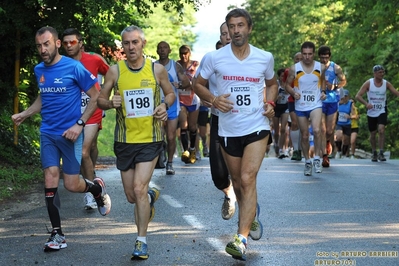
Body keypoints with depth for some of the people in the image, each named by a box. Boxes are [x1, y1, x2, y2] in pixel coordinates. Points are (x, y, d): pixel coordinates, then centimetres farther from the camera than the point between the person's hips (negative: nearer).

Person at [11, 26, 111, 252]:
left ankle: (97, 187, 33)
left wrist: (79, 124, -15)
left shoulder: (74, 67, -12)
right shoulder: (39, 70, 6)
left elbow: (95, 97, -7)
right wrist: (25, 114, 7)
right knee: (50, 182, -4)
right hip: (48, 133, 4)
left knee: (72, 185, -1)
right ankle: (57, 234, 5)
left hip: (70, 134, -4)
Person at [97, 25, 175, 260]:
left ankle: (142, 241, -1)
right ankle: (152, 196, 47)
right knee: (132, 196, 10)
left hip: (151, 139, -2)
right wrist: (110, 103, -19)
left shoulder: (157, 69, -3)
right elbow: (100, 100, 4)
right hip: (125, 141, 2)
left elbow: (171, 94, 12)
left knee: (139, 188, -15)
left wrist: (165, 105, -10)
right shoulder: (115, 71, -2)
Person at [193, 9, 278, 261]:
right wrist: (213, 99, -12)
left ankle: (241, 238, -20)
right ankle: (253, 213, 46)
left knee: (248, 179, -16)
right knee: (238, 182, 15)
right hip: (228, 130, 2)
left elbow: (272, 83, 18)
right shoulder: (215, 58, -4)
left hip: (257, 127, -2)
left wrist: (270, 103, -2)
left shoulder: (265, 58, -1)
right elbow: (198, 84, 7)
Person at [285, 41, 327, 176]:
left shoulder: (321, 67, -1)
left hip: (316, 105, -1)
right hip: (300, 106, 1)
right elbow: (287, 85, 5)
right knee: (305, 135, 8)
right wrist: (294, 93, -14)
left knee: (316, 130, -23)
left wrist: (323, 91, -1)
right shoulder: (294, 68, -5)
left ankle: (317, 158, -9)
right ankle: (307, 161, 23)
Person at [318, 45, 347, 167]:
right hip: (319, 101, -1)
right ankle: (325, 156, -7)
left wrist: (334, 86, -12)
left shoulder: (335, 68, -1)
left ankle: (328, 142, 42)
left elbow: (344, 81, 6)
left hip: (332, 101, 1)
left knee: (330, 130, 6)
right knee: (322, 129, -9)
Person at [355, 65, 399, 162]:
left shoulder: (386, 83, -1)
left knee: (381, 130, -21)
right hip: (371, 112, 0)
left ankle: (381, 153, -15)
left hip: (382, 111, 0)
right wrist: (366, 103, -25)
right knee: (373, 134, 9)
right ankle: (374, 153, 28)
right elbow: (358, 96, -8)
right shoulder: (368, 83, -5)